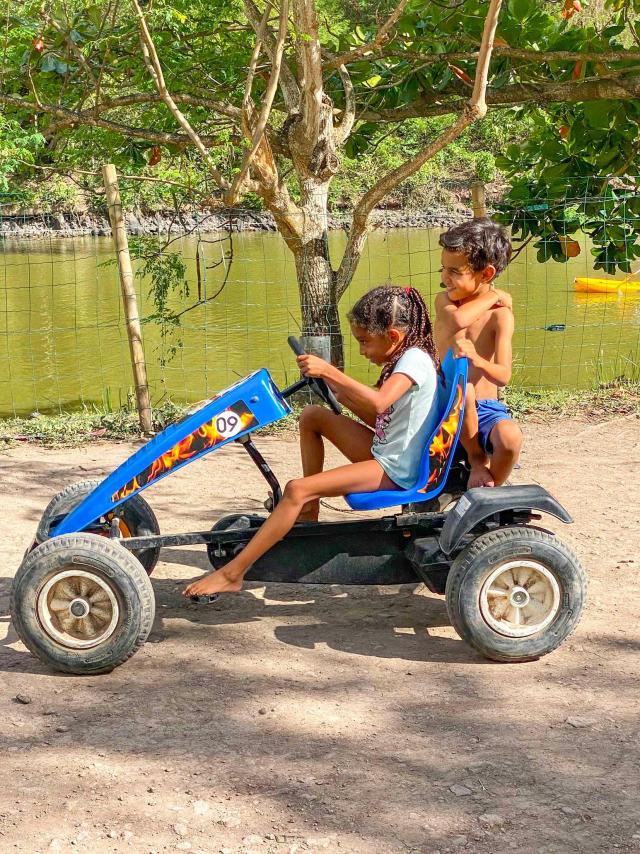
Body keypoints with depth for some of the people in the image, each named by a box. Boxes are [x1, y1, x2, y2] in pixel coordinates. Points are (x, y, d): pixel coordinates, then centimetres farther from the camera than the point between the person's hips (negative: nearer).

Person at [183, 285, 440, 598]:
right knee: (312, 415, 12)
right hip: (384, 451, 10)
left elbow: (379, 402, -36)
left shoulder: (415, 359, -17)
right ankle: (309, 513, 14)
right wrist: (340, 390, 7)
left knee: (297, 490, -21)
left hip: (396, 469, -10)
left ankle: (232, 573, -19)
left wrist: (330, 372, -34)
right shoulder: (404, 358, 14)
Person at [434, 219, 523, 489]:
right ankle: (477, 459, -14)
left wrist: (477, 360, -39)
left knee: (510, 437, -34)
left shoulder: (500, 314, -6)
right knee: (461, 387, -36)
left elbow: (503, 376, -18)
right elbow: (458, 320, -27)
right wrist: (491, 296, -12)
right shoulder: (444, 301, 0)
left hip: (486, 407, 0)